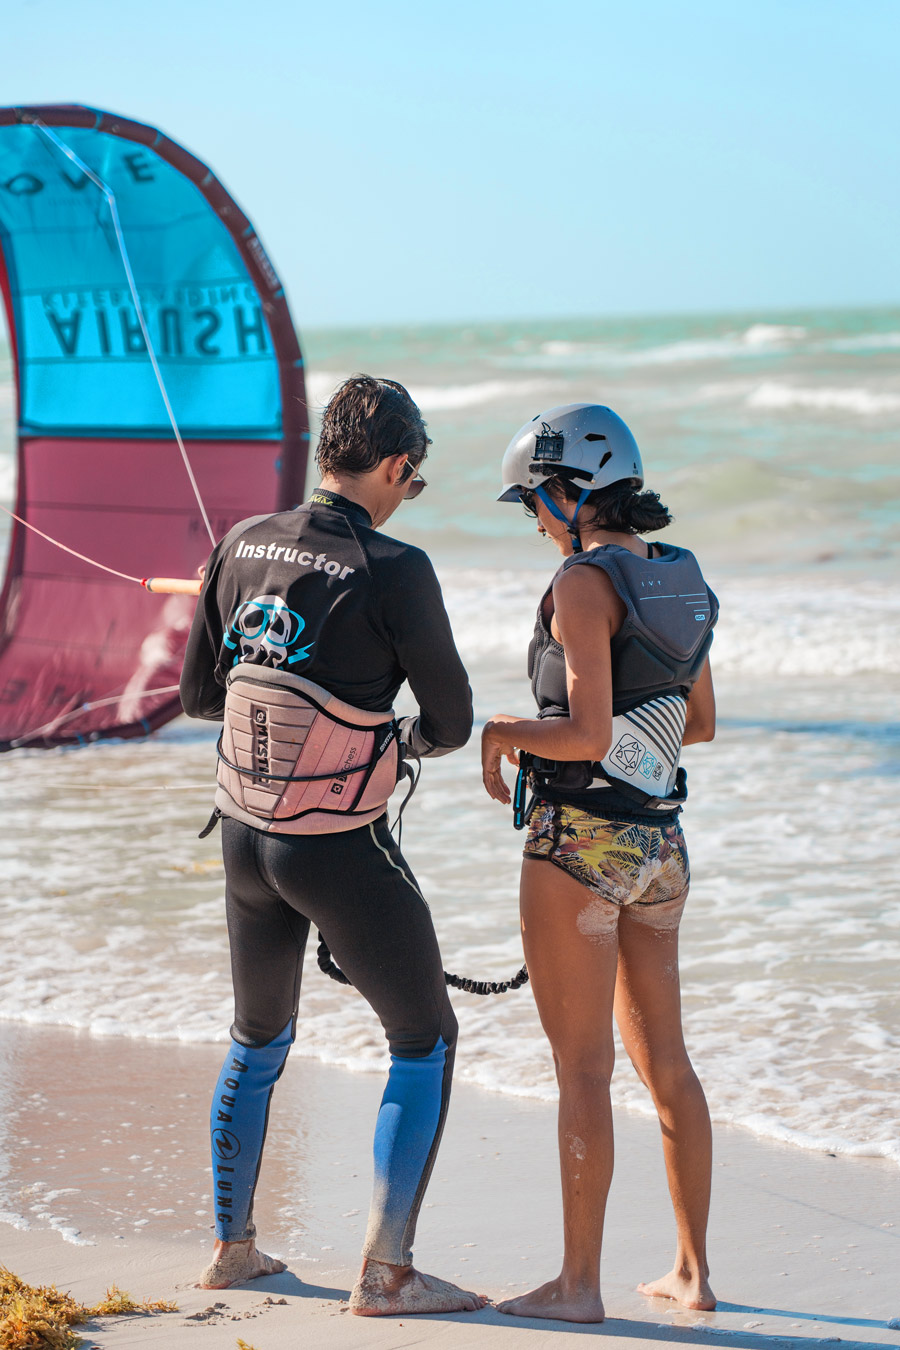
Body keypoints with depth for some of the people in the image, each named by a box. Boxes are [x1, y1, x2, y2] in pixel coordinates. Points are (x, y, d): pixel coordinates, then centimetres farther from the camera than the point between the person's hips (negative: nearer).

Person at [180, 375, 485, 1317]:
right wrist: (406, 738, 14)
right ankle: (385, 1270, 5)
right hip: (342, 851, -6)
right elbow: (452, 723, -9)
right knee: (426, 1042, 8)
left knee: (258, 1039, 25)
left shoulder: (242, 548, -1)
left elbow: (199, 693, 9)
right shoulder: (394, 573, -18)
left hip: (244, 836, 6)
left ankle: (230, 1246, 34)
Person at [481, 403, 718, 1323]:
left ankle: (579, 1283, 6)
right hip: (658, 842, 8)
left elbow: (587, 737, -21)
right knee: (662, 1058, 15)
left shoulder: (586, 584, -16)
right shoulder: (678, 579, 9)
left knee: (582, 1067, -1)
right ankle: (692, 1271, 21)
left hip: (581, 839, -8)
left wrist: (505, 731, -4)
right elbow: (700, 722, 18)